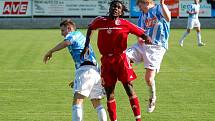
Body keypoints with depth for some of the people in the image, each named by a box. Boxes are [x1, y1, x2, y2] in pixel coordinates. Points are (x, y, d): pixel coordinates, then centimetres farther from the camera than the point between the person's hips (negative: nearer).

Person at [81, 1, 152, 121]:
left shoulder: (125, 24, -3)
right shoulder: (100, 21, 5)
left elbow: (141, 33, -2)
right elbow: (90, 29, 25)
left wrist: (147, 38, -24)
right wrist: (87, 46, 18)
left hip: (121, 58, -3)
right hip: (106, 60, 3)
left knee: (129, 87, -8)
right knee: (109, 92, 5)